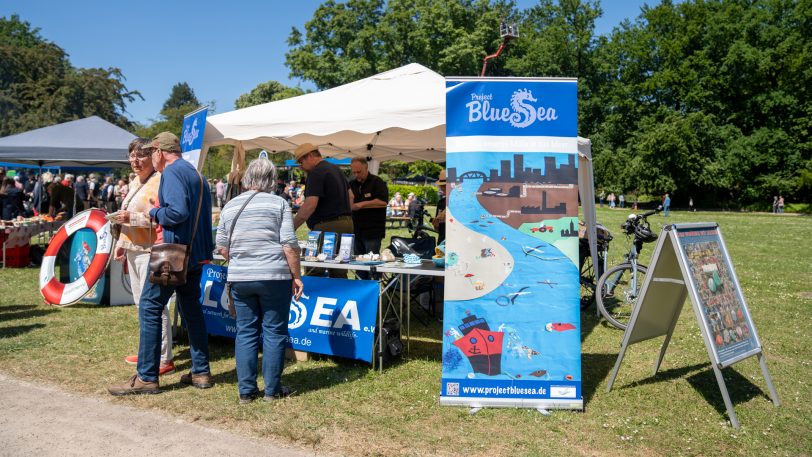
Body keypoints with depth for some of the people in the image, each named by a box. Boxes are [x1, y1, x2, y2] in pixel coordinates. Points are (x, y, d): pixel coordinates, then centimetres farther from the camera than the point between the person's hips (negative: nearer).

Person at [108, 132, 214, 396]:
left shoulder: (172, 173, -11)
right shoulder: (195, 173, 18)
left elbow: (177, 212, -24)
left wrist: (155, 213, -6)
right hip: (196, 253, 9)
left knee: (149, 308, -2)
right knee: (192, 309, 13)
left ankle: (146, 378, 1)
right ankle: (201, 372, 17)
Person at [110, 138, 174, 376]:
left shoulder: (159, 182, -14)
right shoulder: (137, 182, 18)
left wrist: (132, 217, -23)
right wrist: (122, 244, 23)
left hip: (150, 251, -10)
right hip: (134, 250, 10)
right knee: (141, 302, 16)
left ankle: (164, 359, -2)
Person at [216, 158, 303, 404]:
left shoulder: (230, 206, 9)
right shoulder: (278, 203, -3)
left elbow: (222, 247, 11)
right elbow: (289, 244, -9)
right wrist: (296, 276, -2)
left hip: (239, 278, 4)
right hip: (274, 277, -4)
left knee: (246, 332, 11)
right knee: (274, 331, 6)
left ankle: (246, 390, 15)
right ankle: (272, 389, 12)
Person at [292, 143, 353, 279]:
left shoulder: (316, 173, -12)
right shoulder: (336, 169, 18)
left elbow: (310, 205, -22)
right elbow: (350, 195, 27)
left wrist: (292, 227, -20)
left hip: (328, 226, -9)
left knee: (314, 272, -5)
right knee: (339, 275, 9)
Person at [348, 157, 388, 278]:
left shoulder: (377, 182, -5)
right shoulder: (352, 184, 14)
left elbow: (383, 202, -18)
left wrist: (362, 204, -15)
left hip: (373, 231, -6)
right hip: (356, 230, 6)